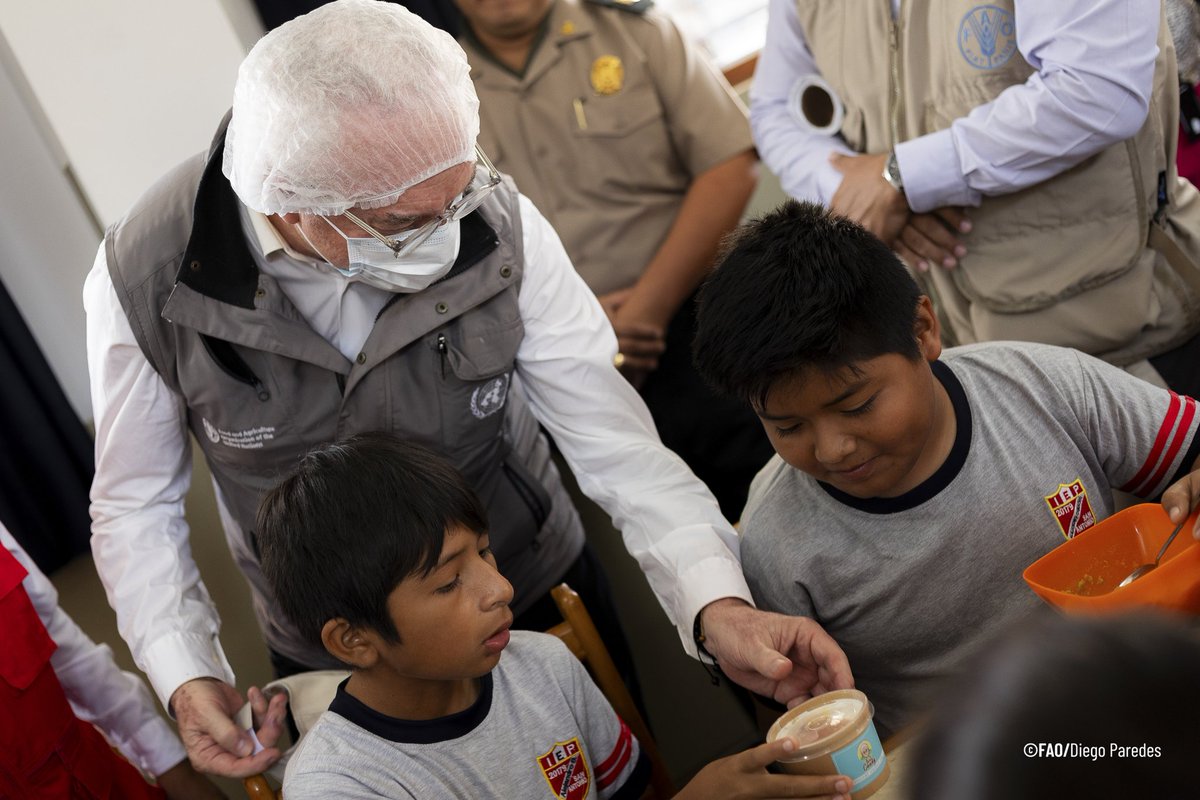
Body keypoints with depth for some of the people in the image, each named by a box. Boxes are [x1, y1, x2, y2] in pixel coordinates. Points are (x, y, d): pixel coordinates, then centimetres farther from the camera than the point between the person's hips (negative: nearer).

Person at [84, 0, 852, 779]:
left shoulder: (498, 224, -24)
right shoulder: (145, 278, -23)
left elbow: (611, 434, -21)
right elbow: (138, 504, -8)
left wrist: (717, 604, -34)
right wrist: (188, 676, -20)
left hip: (543, 595, 2)